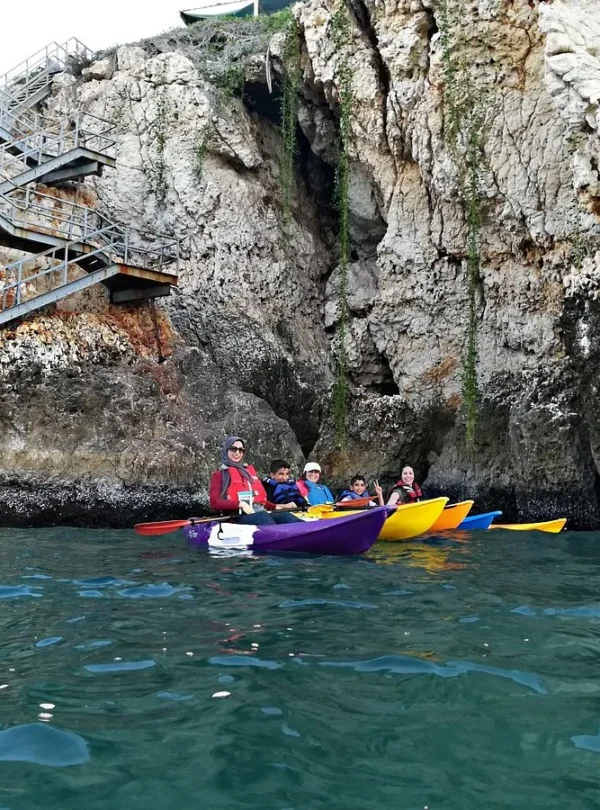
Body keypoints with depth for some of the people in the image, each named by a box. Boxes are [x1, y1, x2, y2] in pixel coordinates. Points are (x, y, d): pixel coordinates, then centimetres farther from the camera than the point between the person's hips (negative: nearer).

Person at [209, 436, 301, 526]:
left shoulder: (249, 470, 28)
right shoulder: (219, 475, 12)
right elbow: (214, 502, -3)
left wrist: (275, 506, 15)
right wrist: (240, 504, -16)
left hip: (260, 512, 5)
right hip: (238, 516, -5)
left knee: (285, 516, -25)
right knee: (262, 517, -37)